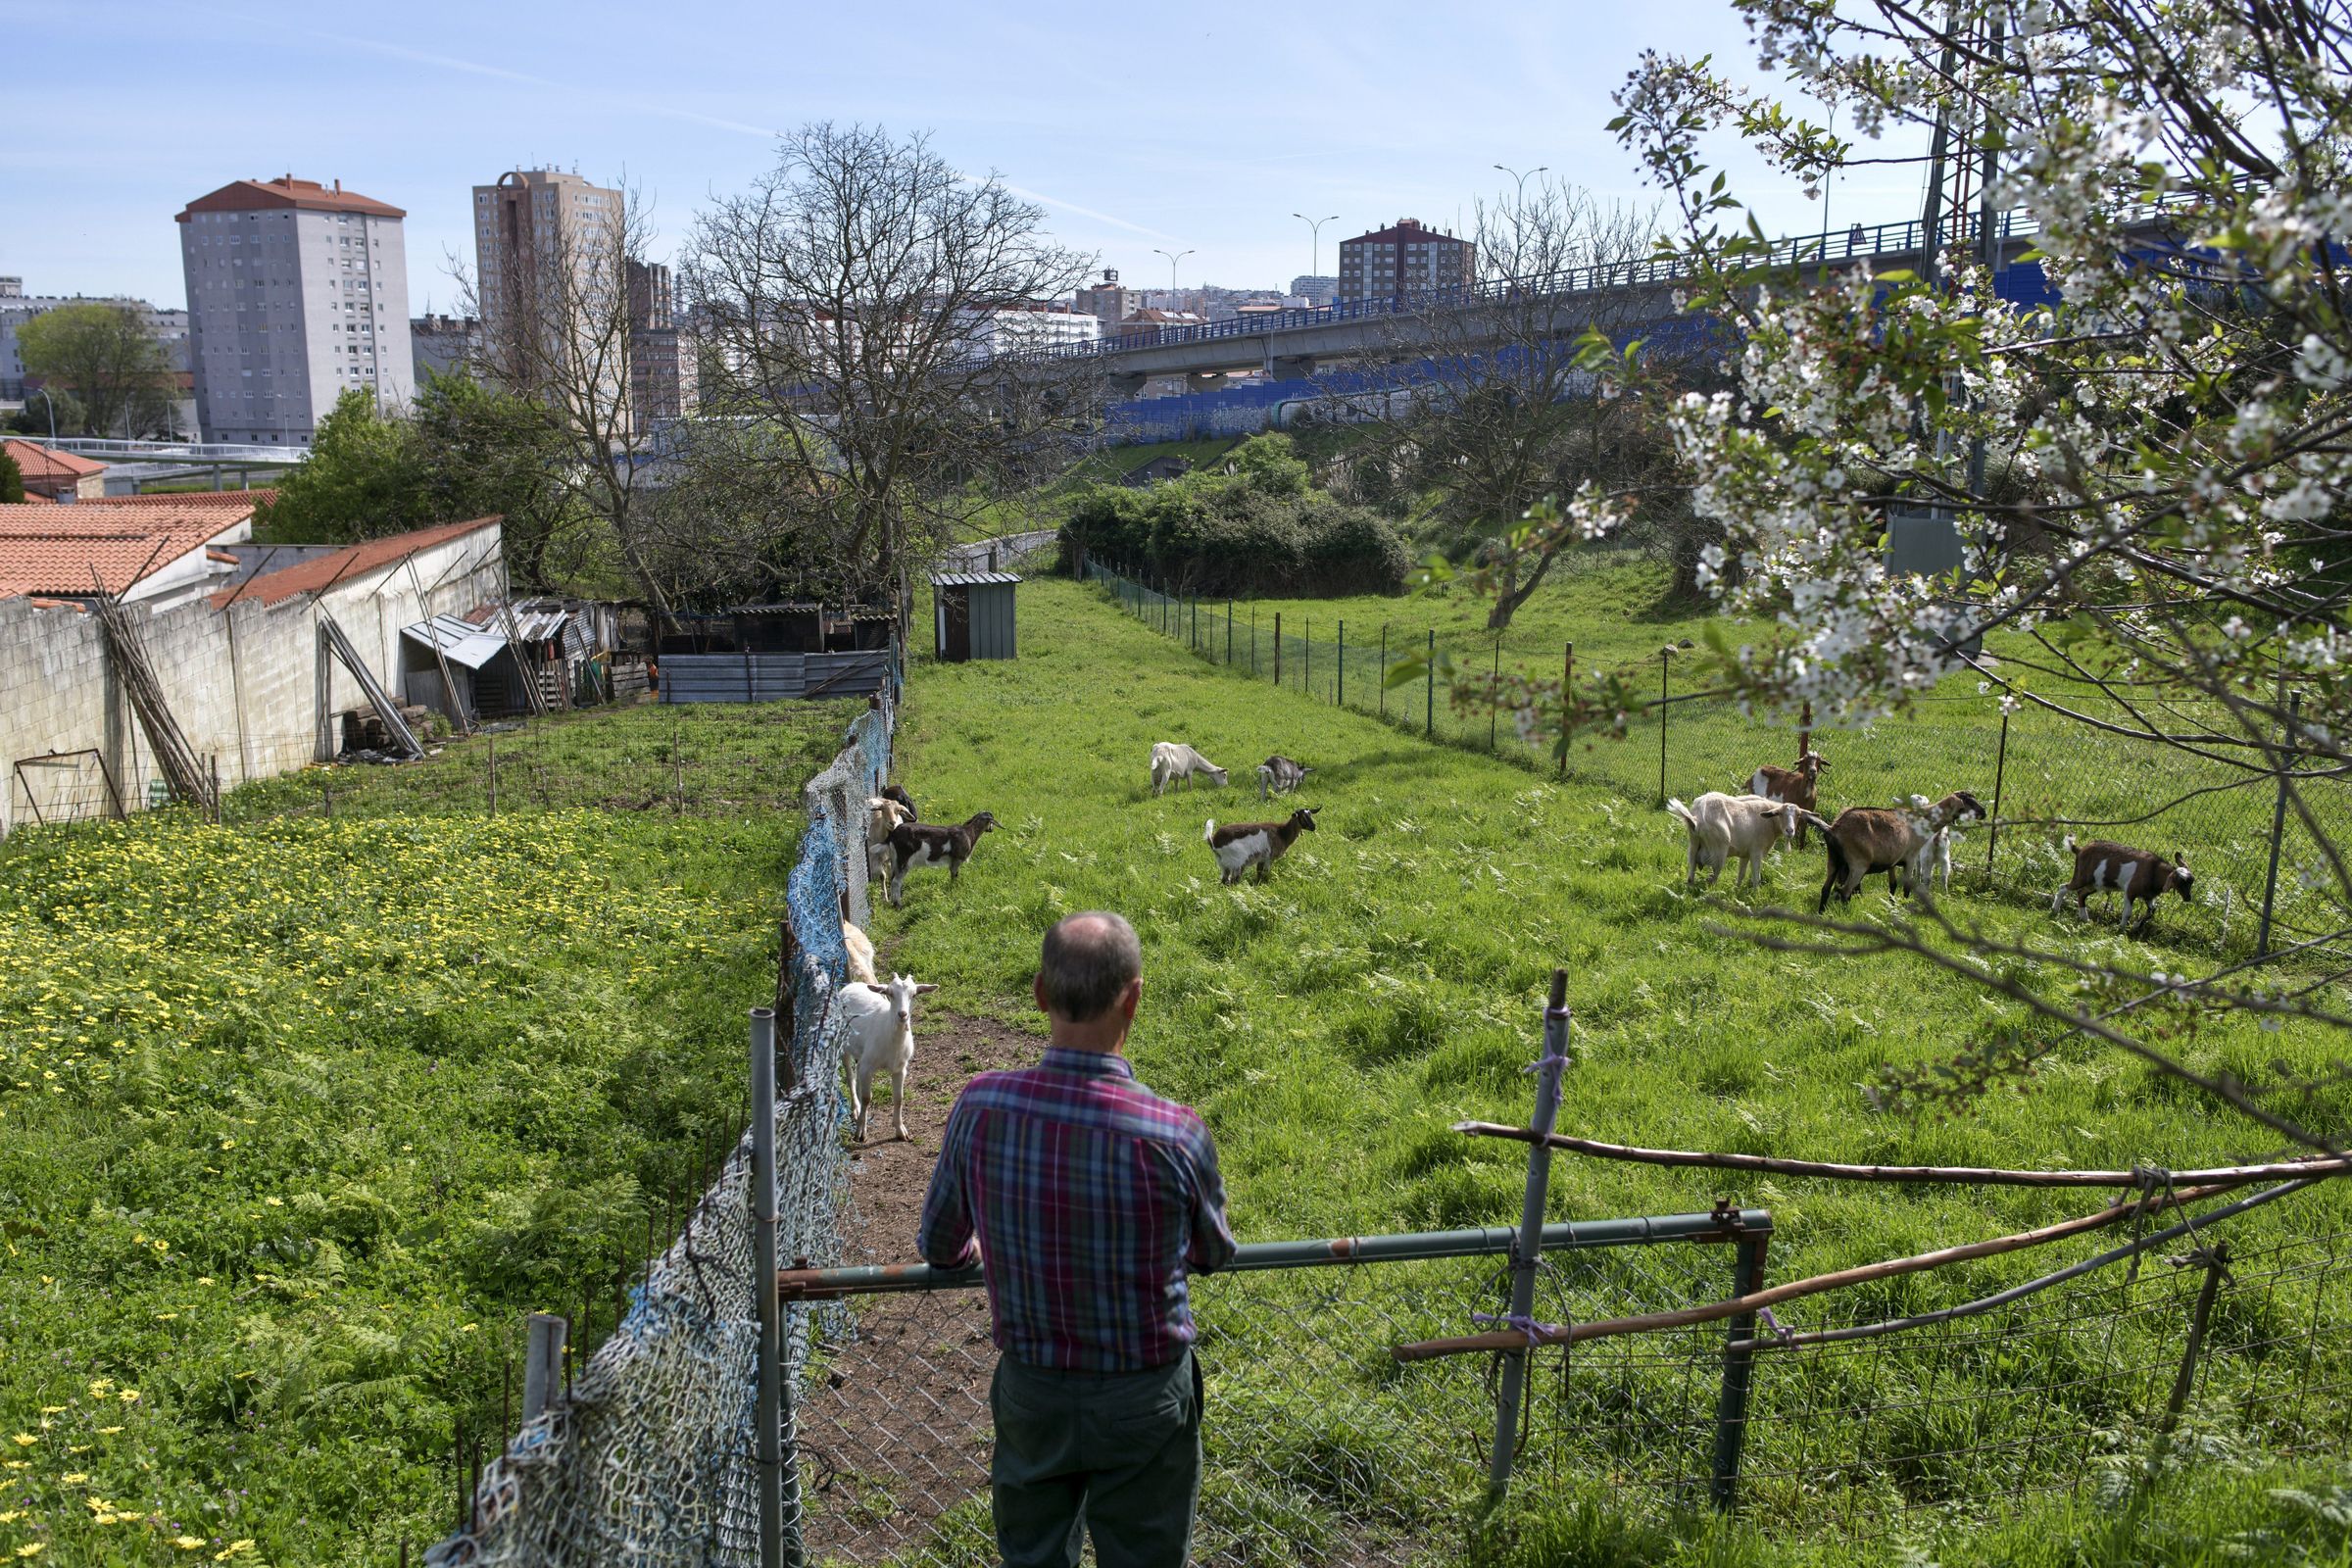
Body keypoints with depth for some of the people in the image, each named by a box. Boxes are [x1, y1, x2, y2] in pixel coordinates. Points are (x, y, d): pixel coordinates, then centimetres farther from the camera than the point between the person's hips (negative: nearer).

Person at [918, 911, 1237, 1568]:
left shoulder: (980, 1107, -19)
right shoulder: (1174, 1135, -26)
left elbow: (939, 1248, 0)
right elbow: (1214, 1254, -4)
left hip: (1030, 1393, 3)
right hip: (1144, 1403, -2)